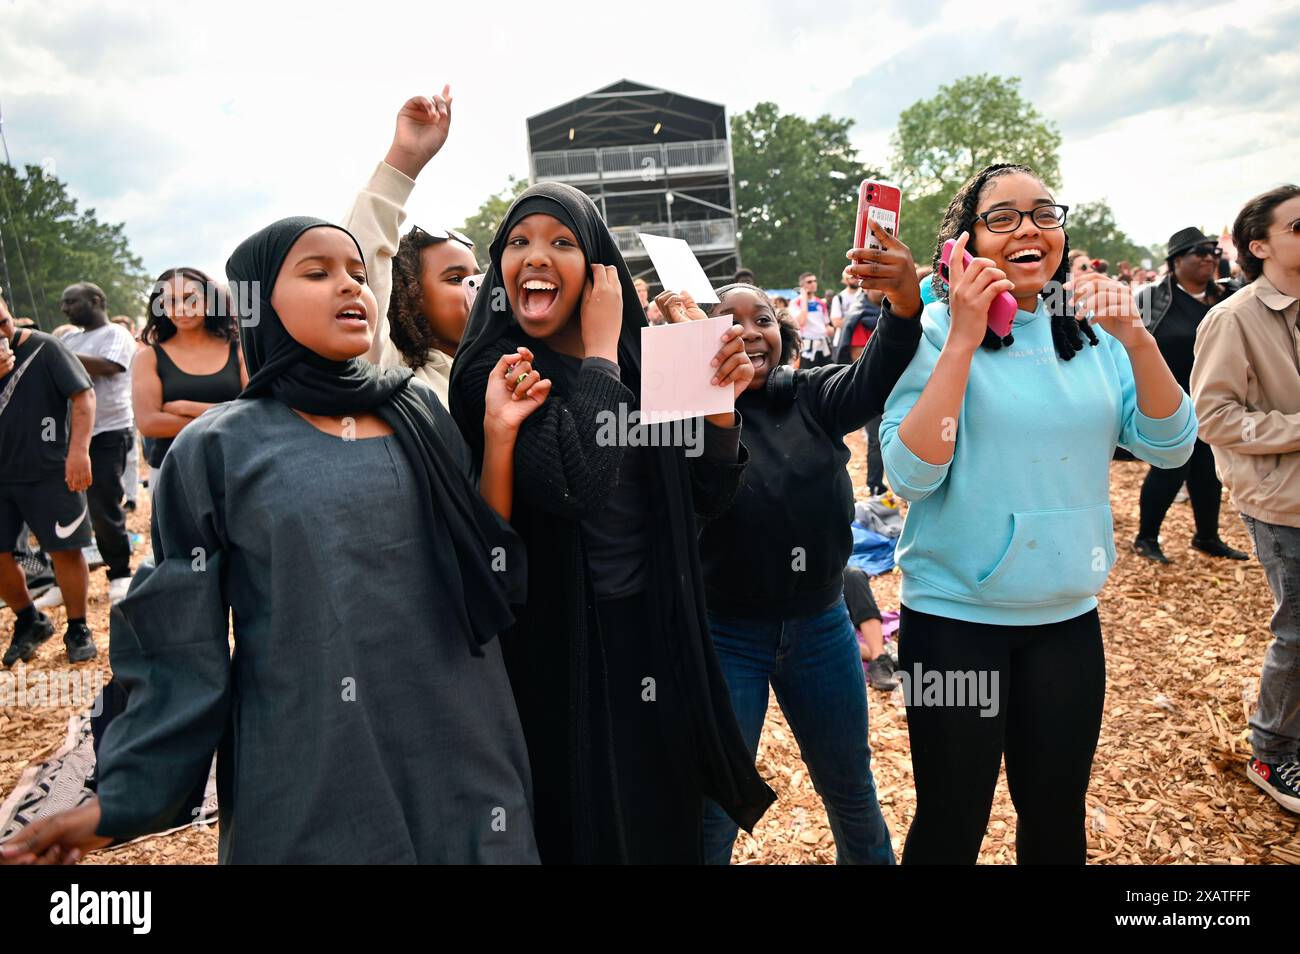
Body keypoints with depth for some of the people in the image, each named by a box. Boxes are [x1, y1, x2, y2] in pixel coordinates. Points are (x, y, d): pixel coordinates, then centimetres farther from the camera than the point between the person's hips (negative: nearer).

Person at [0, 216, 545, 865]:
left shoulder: (420, 411, 3)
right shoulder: (217, 449, -5)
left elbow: (484, 570, 2)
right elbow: (184, 647, -1)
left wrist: (498, 433, -7)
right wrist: (119, 801, -2)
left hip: (458, 747, 3)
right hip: (312, 774, -3)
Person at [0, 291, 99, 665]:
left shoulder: (44, 347, -6)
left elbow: (83, 394, -11)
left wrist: (79, 449, -22)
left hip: (51, 471, -4)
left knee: (65, 549, 0)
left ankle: (78, 630, 16)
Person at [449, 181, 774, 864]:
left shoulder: (642, 361, 2)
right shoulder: (490, 370, -12)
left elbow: (705, 500, 7)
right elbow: (573, 484, -31)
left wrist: (721, 401, -8)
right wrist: (599, 346, -19)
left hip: (659, 634, 5)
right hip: (560, 644, -4)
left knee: (668, 823, 21)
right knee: (584, 832, 13)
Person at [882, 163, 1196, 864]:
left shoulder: (1090, 332, 3)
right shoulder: (935, 333, -10)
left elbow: (1169, 447, -1)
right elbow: (910, 475, -20)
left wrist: (1136, 340, -15)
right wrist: (964, 339, -24)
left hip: (1068, 616, 4)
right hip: (955, 617, -4)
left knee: (1057, 819, 20)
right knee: (951, 821, 12)